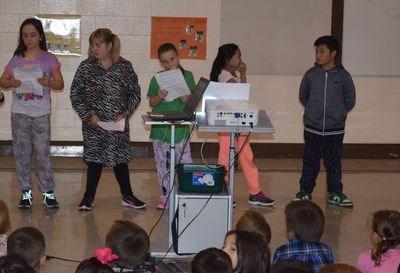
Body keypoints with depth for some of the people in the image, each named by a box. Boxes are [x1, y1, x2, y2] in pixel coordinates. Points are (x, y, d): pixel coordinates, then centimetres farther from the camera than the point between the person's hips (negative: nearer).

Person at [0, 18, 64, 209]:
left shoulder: (48, 59, 1)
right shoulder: (16, 59, 7)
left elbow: (60, 84, 1)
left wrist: (48, 82, -20)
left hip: (41, 113, -2)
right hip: (19, 113, 2)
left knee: (43, 153, -5)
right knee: (21, 154, 4)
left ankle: (48, 192, 4)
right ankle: (26, 193, 13)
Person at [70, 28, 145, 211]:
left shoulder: (125, 67, -2)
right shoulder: (86, 67, -4)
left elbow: (135, 93, 3)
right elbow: (75, 95, -1)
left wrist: (125, 113, -9)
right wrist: (88, 115, -10)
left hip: (118, 124, 1)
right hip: (94, 124, -1)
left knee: (120, 158, 8)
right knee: (94, 158, 4)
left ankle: (127, 196, 20)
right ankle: (89, 197, 15)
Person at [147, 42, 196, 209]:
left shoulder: (187, 75, 2)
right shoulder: (157, 79, 3)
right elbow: (151, 103, 4)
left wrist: (184, 95, -18)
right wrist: (159, 97, -16)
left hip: (181, 128, -1)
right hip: (160, 128, 1)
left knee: (185, 164, -5)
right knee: (162, 164, 9)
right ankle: (165, 197, 19)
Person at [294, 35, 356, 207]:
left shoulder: (343, 76, -5)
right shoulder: (311, 74, -2)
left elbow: (350, 100, 5)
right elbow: (303, 96, 13)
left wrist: (338, 113, 2)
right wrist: (313, 110, 9)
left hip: (335, 130, -1)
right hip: (312, 129, 1)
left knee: (334, 162, 7)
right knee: (310, 162, 9)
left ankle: (335, 194, 16)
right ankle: (305, 192, 19)